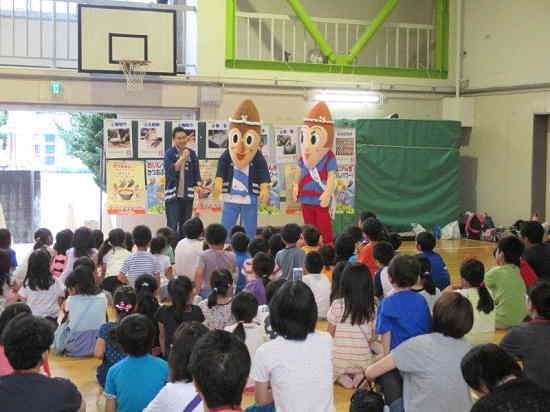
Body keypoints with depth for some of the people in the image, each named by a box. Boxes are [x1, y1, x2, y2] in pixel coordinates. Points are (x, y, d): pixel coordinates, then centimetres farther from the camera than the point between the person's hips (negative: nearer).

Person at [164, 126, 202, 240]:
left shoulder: (192, 153, 4)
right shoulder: (169, 153, -6)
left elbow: (196, 172, 10)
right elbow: (169, 171, -20)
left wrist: (198, 185, -8)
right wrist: (182, 158, -25)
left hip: (187, 195, 4)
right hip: (172, 195, -4)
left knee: (185, 227, 11)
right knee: (172, 227, -7)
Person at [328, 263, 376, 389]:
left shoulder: (337, 305, -13)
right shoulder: (372, 308, -8)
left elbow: (330, 335, -4)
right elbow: (374, 338, 0)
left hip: (339, 361, -1)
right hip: (363, 362, 1)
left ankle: (342, 378, 1)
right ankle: (359, 377, 1)